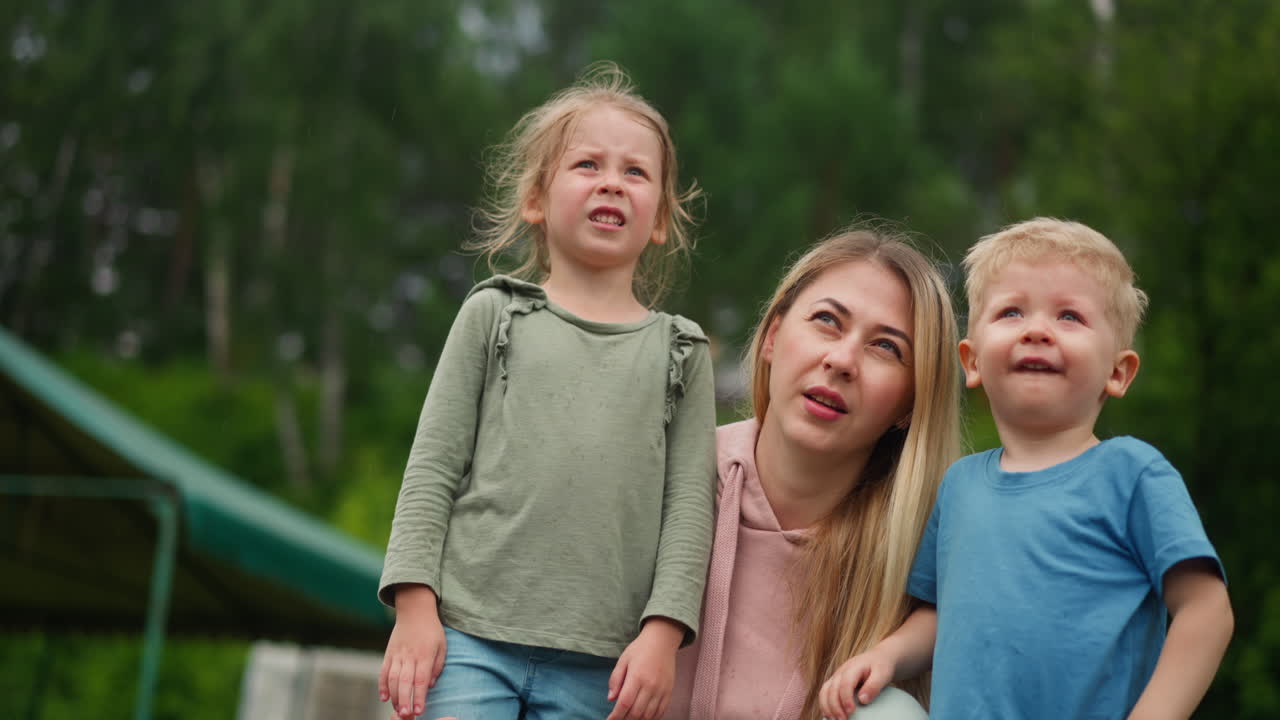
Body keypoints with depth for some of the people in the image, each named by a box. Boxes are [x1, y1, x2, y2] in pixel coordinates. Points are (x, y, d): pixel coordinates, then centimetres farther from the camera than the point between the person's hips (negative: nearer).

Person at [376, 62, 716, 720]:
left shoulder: (681, 352, 13)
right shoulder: (494, 315, 10)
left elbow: (689, 505, 6)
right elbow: (432, 469, 5)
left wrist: (662, 633, -5)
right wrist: (415, 606, -4)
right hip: (469, 639, -1)